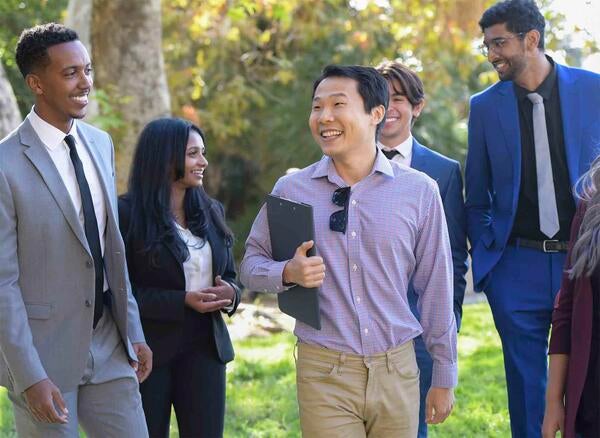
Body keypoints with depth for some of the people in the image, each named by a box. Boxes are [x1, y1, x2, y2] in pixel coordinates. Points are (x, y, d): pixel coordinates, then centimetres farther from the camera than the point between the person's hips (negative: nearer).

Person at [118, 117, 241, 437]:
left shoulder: (211, 211, 10)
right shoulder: (127, 214, -8)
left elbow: (230, 275, 17)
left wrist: (229, 293, -7)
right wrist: (183, 301, -20)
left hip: (204, 347, 4)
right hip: (149, 350, -4)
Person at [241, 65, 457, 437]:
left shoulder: (419, 191, 1)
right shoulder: (291, 190, 1)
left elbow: (436, 286, 5)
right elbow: (252, 263, 9)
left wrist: (444, 377, 8)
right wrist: (288, 273, -14)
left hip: (397, 369, 1)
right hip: (323, 374, -1)